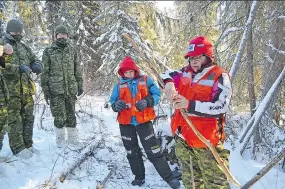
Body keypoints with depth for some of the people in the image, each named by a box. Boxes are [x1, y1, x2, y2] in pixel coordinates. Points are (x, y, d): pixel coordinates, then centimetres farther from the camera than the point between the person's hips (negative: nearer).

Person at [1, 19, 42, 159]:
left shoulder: (24, 47, 17)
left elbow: (35, 59, 22)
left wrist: (37, 65, -2)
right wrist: (18, 68, -28)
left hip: (26, 90, 6)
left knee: (28, 118, 10)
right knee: (14, 120, -2)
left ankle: (27, 145, 22)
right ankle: (18, 148, 7)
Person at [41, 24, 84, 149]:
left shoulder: (72, 50, 10)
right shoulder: (48, 51, 3)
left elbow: (78, 69, 12)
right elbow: (44, 72, 1)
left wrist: (80, 85, 8)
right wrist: (45, 89, -4)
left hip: (71, 89, 2)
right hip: (55, 89, -2)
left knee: (71, 115, 7)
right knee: (60, 116, 0)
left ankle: (72, 139, 18)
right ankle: (60, 139, 19)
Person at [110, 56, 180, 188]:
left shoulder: (145, 80, -1)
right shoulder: (119, 85, 6)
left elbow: (157, 95, -3)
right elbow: (112, 102, 5)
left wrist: (147, 102, -22)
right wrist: (117, 105, -20)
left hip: (143, 121, -3)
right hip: (125, 123, 4)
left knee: (153, 151, -2)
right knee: (132, 152, 15)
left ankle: (169, 177, 10)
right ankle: (139, 177, 33)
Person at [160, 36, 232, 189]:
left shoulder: (220, 77, -11)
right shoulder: (185, 73, 7)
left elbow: (221, 107, -20)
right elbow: (166, 75, 16)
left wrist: (190, 105, -25)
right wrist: (169, 83, -8)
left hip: (206, 140, -6)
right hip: (182, 139, 6)